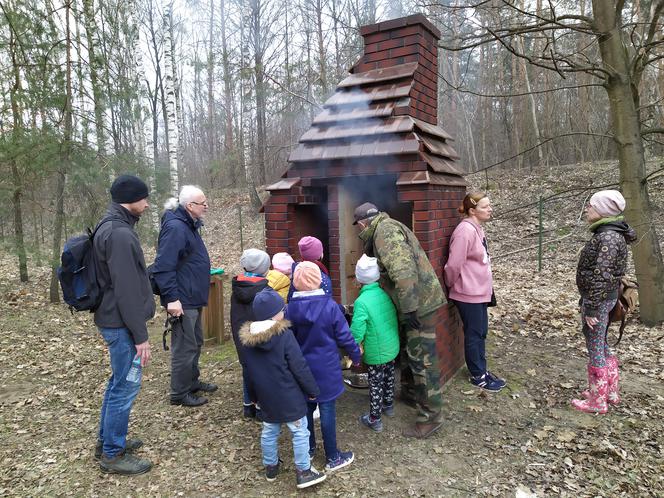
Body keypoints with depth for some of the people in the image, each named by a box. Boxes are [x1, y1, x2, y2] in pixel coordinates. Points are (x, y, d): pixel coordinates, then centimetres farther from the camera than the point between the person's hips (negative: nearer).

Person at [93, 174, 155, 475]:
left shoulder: (111, 228, 12)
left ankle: (106, 441, 35)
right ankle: (113, 454, 16)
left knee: (119, 382, 21)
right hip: (122, 324, -11)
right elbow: (127, 291, -24)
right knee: (126, 386, 1)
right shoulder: (120, 234, -22)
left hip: (113, 320, 11)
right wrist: (140, 336, -19)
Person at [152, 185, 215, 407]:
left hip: (193, 298, 10)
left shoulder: (190, 225, 12)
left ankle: (192, 381, 36)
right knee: (185, 347, 0)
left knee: (195, 343, 21)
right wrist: (172, 298, -27)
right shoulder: (175, 228, -20)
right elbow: (163, 266, -26)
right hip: (183, 301, -10)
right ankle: (179, 393, 14)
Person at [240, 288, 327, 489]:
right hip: (289, 397, -6)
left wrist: (254, 395, 22)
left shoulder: (247, 339, -2)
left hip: (266, 397, 6)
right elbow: (300, 367, -18)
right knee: (300, 432, 9)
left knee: (269, 431, 22)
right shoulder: (284, 335, -21)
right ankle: (303, 472, 17)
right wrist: (312, 390, -5)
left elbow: (249, 371, 9)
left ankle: (270, 467, 36)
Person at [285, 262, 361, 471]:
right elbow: (344, 336, -10)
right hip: (326, 370, -3)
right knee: (327, 411, 7)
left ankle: (308, 449, 37)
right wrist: (356, 356, 8)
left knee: (306, 408, 19)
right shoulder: (330, 306, -17)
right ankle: (333, 458, 20)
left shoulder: (290, 309, -11)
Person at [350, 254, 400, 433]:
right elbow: (393, 318, 6)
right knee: (389, 376, 25)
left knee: (376, 384, 9)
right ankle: (388, 405, 46)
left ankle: (374, 419, 23)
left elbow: (356, 332, -25)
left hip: (376, 352, -6)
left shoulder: (362, 302, -25)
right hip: (393, 347, 6)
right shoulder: (385, 293, -6)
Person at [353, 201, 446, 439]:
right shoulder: (387, 229, 17)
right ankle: (410, 391, 44)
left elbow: (403, 270, -29)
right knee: (410, 350, 25)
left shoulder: (385, 230, -17)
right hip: (414, 302, 11)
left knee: (422, 360, -3)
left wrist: (409, 309, -28)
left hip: (419, 303, -11)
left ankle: (431, 416, 8)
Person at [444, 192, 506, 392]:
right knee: (474, 335, 5)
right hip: (469, 294, -9)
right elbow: (453, 265, -22)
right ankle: (478, 376, 20)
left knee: (481, 333, 17)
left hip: (480, 292, 9)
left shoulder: (477, 229, 9)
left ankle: (482, 371, 31)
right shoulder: (465, 230, -22)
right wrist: (452, 286, -6)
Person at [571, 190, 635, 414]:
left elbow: (601, 277, -24)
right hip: (604, 299, 10)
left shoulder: (607, 237, -21)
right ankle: (611, 392, 34)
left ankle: (597, 401, 15)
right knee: (602, 347, 20)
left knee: (595, 350, 2)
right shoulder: (607, 233, 9)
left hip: (598, 300, -10)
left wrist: (591, 309, -21)